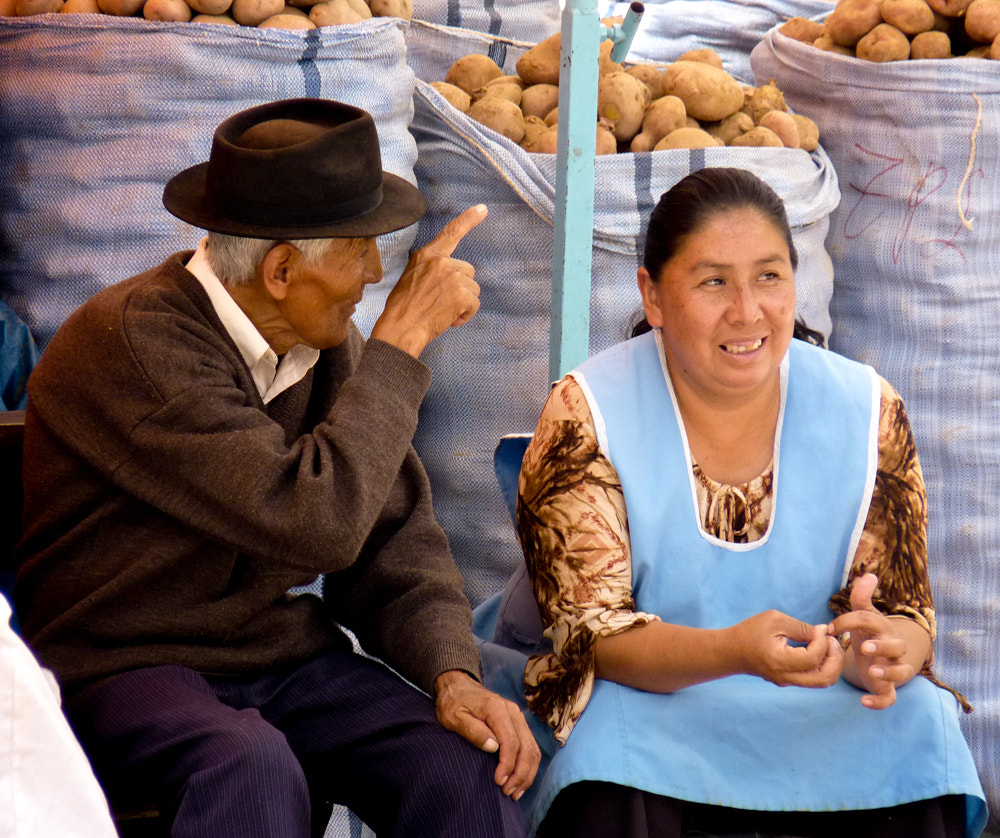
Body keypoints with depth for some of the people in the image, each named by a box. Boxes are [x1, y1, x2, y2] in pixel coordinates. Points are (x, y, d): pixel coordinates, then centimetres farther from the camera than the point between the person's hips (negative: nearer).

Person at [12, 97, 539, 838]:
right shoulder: (134, 344, -22)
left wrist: (452, 673, -12)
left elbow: (395, 539, 7)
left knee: (472, 767, -20)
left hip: (285, 657, 6)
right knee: (251, 770, -38)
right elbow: (317, 521, -31)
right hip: (126, 668, -6)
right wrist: (404, 337, -22)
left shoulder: (327, 345, 4)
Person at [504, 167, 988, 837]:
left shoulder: (865, 411, -2)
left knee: (920, 723, -25)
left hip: (826, 711, 3)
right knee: (611, 750, -34)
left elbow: (906, 608, -2)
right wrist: (733, 651, -36)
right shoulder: (587, 415, -10)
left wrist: (880, 650, -28)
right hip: (649, 700, -3)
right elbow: (588, 630, -16)